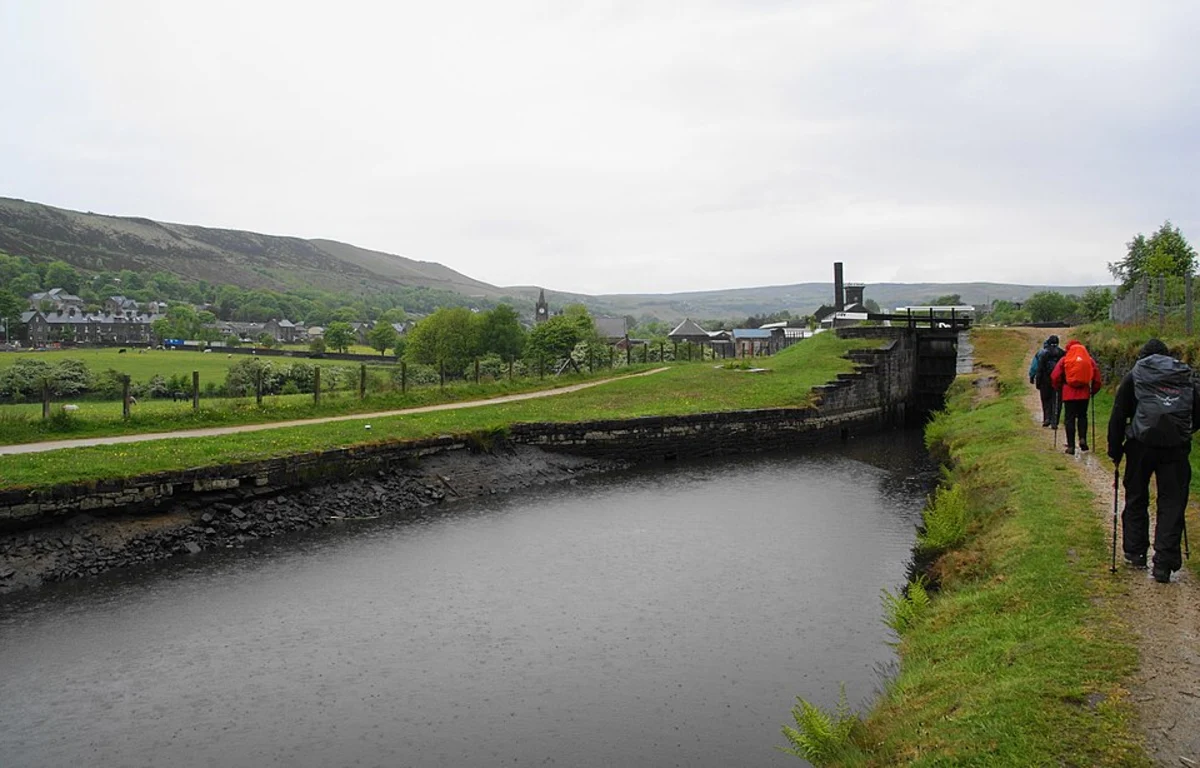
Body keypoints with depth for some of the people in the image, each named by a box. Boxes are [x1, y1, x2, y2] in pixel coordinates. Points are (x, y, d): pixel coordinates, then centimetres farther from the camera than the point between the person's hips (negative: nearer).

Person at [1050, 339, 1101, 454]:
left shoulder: (1064, 360, -2)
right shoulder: (1089, 360, 5)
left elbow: (1055, 377, -4)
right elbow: (1097, 377, 3)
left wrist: (1059, 388, 11)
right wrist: (1093, 390, 15)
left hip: (1069, 394, -2)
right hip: (1084, 393, 2)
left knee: (1070, 419, 3)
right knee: (1082, 416, 18)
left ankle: (1071, 446, 1)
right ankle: (1082, 438, 0)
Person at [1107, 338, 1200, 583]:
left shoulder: (1134, 376, 7)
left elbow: (1118, 417, 2)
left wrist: (1115, 451, 8)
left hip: (1142, 445, -1)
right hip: (1176, 448, 1)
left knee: (1136, 500, 13)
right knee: (1172, 504, 4)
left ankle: (1135, 553, 21)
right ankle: (1164, 563, 0)